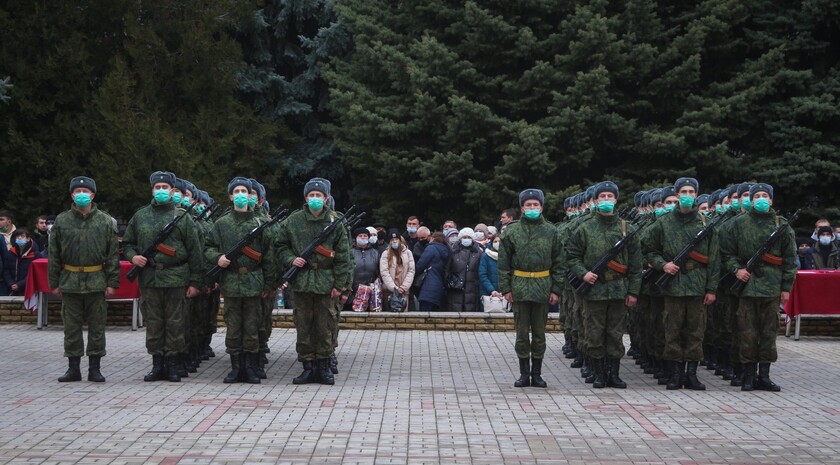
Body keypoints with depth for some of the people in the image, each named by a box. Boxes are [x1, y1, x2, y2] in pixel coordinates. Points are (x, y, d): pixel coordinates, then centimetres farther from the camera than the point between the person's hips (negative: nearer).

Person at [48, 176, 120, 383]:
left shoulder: (105, 221, 2)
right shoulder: (62, 221, 4)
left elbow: (113, 254, 1)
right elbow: (53, 254, 6)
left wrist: (112, 282, -4)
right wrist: (54, 282, 2)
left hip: (97, 282, -1)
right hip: (70, 282, 1)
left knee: (97, 327, 4)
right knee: (71, 327, 6)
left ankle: (95, 368, 12)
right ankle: (73, 367, 14)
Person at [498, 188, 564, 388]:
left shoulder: (551, 231, 4)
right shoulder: (512, 231, 2)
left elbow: (558, 263, 7)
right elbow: (504, 263, 3)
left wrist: (556, 289, 1)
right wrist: (505, 288, -3)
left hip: (543, 287, 1)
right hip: (520, 287, -1)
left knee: (539, 334, 7)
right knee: (522, 333, 5)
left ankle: (536, 374, 15)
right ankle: (524, 373, 13)